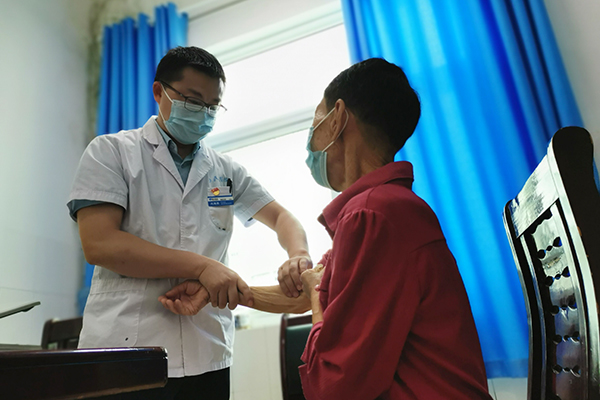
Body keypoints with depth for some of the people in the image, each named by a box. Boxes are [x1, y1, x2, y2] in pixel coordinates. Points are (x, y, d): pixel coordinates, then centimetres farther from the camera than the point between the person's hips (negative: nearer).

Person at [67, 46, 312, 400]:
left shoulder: (227, 171, 10)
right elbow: (98, 243, -12)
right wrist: (202, 266, -19)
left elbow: (280, 216, 12)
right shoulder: (111, 152, 0)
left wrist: (298, 256, -11)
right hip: (126, 353, -3)